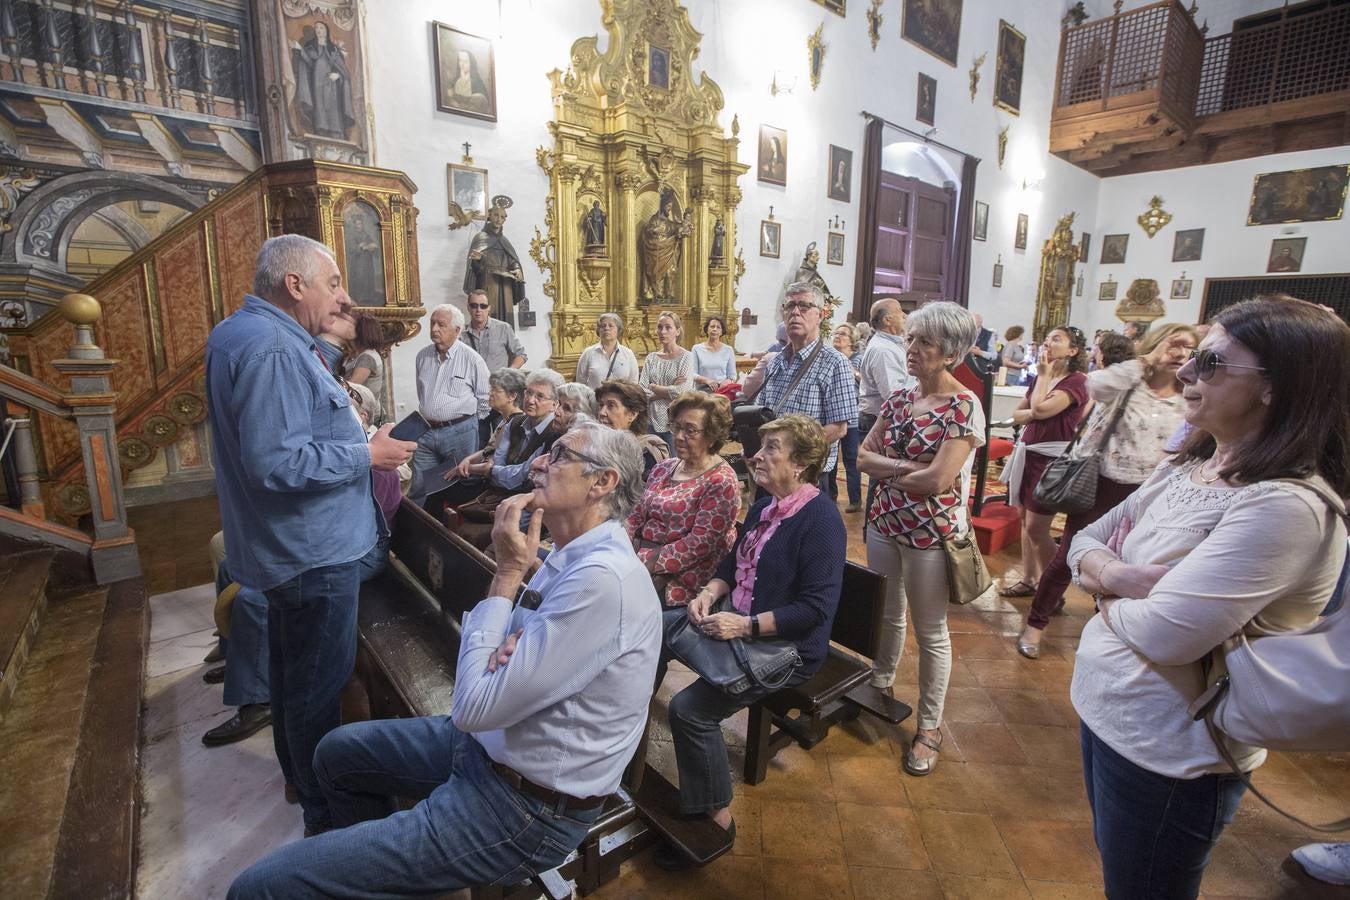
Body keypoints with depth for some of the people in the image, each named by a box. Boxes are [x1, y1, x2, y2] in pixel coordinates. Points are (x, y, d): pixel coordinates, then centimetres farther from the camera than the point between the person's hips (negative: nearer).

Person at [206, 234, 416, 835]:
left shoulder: (240, 332, 9)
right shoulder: (272, 349, -25)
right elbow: (278, 463, -31)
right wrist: (367, 456, -20)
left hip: (290, 546, 11)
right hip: (313, 551, -11)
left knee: (291, 668, 25)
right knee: (319, 684, 5)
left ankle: (299, 775, 46)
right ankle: (325, 811, 24)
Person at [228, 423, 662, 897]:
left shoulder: (604, 578, -29)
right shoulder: (574, 556, 2)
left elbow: (475, 706, -26)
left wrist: (506, 572, -19)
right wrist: (508, 647, -13)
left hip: (523, 808, -9)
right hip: (490, 741, 9)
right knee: (338, 752, 27)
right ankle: (377, 859, 47)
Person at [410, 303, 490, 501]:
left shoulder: (472, 359, -8)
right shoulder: (422, 356, 7)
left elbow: (485, 399, 0)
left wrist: (467, 421, 6)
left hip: (460, 432, -4)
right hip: (426, 431, 5)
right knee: (418, 491, 9)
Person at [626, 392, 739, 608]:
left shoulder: (721, 482, -9)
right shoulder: (663, 468, 14)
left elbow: (701, 542, -16)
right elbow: (637, 516, 15)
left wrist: (647, 563, -20)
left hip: (680, 579, -7)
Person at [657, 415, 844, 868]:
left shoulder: (820, 518, -20)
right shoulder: (765, 506, 7)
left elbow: (817, 608, -25)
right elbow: (733, 563, 14)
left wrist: (747, 626, -28)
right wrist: (709, 593, -6)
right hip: (737, 624, 9)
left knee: (690, 710, -21)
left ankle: (716, 818, 4)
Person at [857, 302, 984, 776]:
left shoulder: (964, 407, -16)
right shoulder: (899, 398, 3)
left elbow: (938, 479, -24)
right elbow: (864, 456, 0)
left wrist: (889, 471, -9)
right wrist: (909, 468, -16)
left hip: (931, 533, -6)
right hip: (884, 523, 6)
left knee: (930, 631, 10)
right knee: (886, 613, 22)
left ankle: (930, 725, 28)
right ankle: (880, 684, 46)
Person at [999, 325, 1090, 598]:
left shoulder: (1076, 380, -11)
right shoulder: (1040, 378, 12)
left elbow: (1040, 408, -23)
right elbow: (1017, 415, 10)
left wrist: (1044, 373, -11)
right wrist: (1035, 414, -11)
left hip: (1053, 459, -8)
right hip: (1028, 453, 8)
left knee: (1037, 527, -5)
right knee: (1025, 519, 13)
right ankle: (1027, 580, 26)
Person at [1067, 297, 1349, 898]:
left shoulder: (1285, 505, -25)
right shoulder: (1185, 467, 1)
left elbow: (1165, 634, -31)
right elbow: (1085, 540, 5)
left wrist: (1105, 588, -11)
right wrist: (1114, 573, -17)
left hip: (1164, 755, -7)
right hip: (1102, 711, 7)